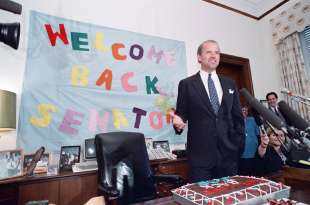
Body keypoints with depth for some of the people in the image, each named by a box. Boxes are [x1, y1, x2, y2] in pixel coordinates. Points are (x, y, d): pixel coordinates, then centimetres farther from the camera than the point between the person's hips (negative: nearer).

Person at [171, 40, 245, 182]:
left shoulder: (230, 84, 13)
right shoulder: (187, 84, 0)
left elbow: (238, 117, 14)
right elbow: (182, 114, 0)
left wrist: (239, 144, 7)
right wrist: (178, 122, -22)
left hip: (229, 153, 4)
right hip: (200, 154, -3)